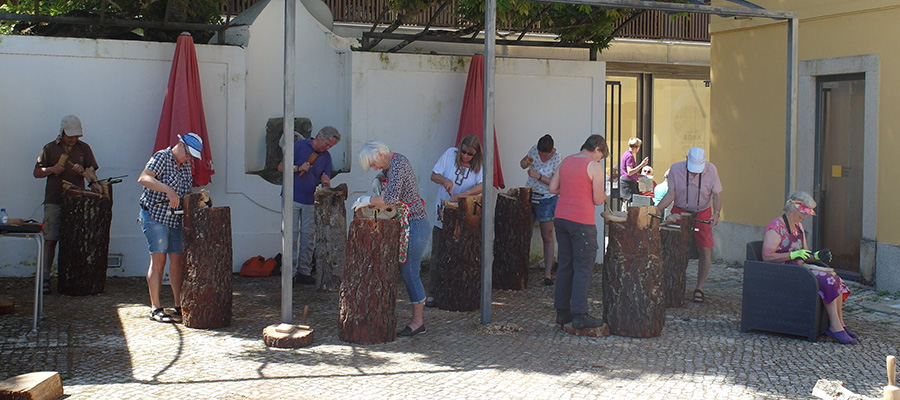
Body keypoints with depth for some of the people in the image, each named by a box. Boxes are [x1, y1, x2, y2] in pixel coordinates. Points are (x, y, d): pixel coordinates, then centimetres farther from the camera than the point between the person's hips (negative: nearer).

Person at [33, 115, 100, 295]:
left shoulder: (84, 148, 13)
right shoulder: (50, 148, 10)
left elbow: (93, 173, 11)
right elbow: (37, 172, 12)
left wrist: (83, 171, -11)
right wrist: (51, 170, -8)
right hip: (54, 200, -1)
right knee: (50, 239, -5)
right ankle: (45, 278, -2)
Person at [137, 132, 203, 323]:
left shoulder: (186, 166, 13)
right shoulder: (162, 157, -9)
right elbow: (143, 178, -25)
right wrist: (169, 190, -34)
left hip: (176, 220, 7)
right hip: (155, 216, -7)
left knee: (177, 261, 5)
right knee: (158, 260, -7)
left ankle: (180, 305, 12)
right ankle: (155, 308, -2)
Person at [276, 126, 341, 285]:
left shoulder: (326, 156, 11)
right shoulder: (299, 146, -3)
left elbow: (325, 179, 11)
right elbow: (281, 167, -2)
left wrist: (325, 181, -13)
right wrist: (298, 168, -18)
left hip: (310, 201, 4)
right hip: (292, 198, -4)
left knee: (308, 236, 3)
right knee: (291, 234, -6)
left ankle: (304, 272, 9)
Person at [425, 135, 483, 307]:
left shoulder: (479, 164, -4)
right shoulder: (450, 154, -2)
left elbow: (481, 186, -17)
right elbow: (433, 175, 1)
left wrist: (462, 194, -30)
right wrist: (444, 180, -21)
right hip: (443, 214, 1)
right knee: (438, 255, 1)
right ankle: (433, 293, 7)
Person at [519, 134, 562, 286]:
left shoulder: (557, 160, -17)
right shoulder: (534, 150, -3)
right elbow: (522, 164, 10)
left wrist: (538, 176, -23)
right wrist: (525, 162, -13)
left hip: (546, 199, -5)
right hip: (529, 194, 5)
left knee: (547, 237, 0)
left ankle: (547, 273, 4)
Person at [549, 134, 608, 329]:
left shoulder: (566, 161, 12)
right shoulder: (594, 166, -8)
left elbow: (553, 188, 13)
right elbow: (598, 200, -8)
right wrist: (603, 195, 13)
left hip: (560, 218, 7)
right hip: (581, 222, -7)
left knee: (565, 265, 14)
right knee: (583, 268, -1)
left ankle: (562, 312, 18)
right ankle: (579, 315, -2)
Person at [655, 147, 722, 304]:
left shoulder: (711, 170, -13)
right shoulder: (676, 169, -13)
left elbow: (717, 195, -10)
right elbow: (671, 194, -10)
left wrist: (716, 213, -26)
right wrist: (658, 209, -25)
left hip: (702, 213, 0)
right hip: (679, 211, 0)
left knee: (705, 250, -4)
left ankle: (699, 288, 11)